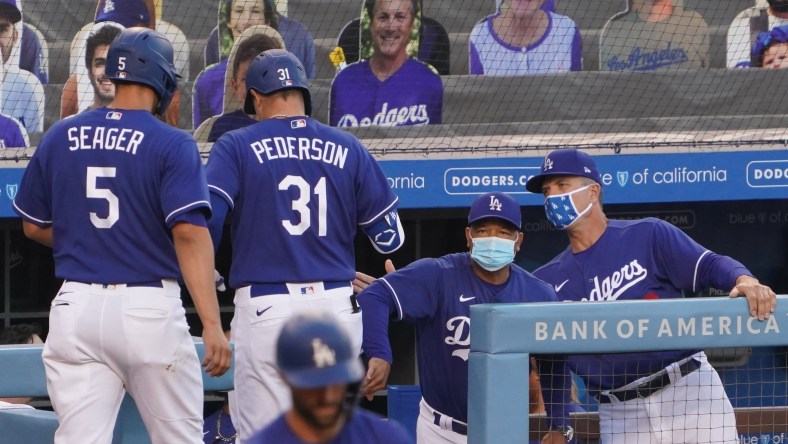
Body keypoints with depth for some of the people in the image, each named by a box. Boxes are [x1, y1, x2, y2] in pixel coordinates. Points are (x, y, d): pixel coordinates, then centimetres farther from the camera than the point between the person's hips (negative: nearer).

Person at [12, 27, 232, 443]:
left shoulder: (60, 137, 7)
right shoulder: (172, 145, -7)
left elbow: (34, 226, 15)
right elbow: (190, 234, -17)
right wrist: (212, 324, -21)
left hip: (76, 308, 3)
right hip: (150, 309, -3)